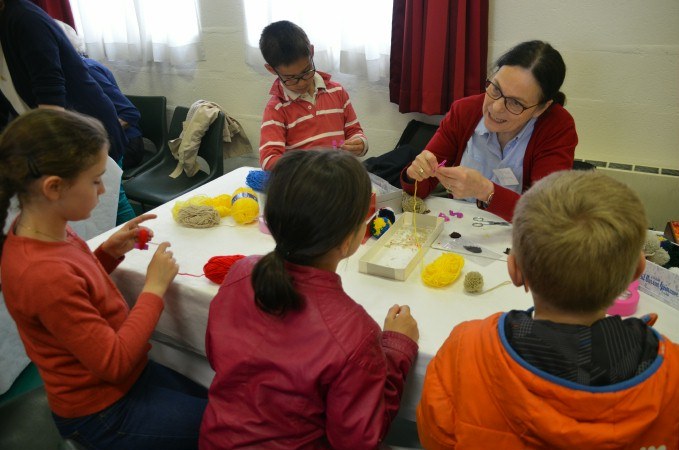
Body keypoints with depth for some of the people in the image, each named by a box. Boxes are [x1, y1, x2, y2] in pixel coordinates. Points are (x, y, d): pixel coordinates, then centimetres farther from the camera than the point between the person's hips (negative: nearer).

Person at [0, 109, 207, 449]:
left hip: (126, 376, 8)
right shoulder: (44, 275, -34)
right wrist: (155, 287, -19)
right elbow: (115, 363, -27)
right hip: (102, 412, -8)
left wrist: (109, 252, -3)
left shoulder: (35, 230, -7)